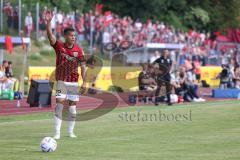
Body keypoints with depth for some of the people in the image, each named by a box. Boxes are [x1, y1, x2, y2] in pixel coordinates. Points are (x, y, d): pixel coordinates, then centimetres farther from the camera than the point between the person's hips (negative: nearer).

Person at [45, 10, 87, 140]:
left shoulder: (78, 50, 0)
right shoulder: (59, 46, -3)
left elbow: (83, 66, 1)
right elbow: (50, 35, -17)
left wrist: (84, 82, -5)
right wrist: (48, 22, -31)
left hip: (74, 82, 2)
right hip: (61, 81, -1)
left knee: (72, 107, 4)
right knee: (59, 105, -9)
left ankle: (71, 132, 15)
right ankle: (57, 133, -7)